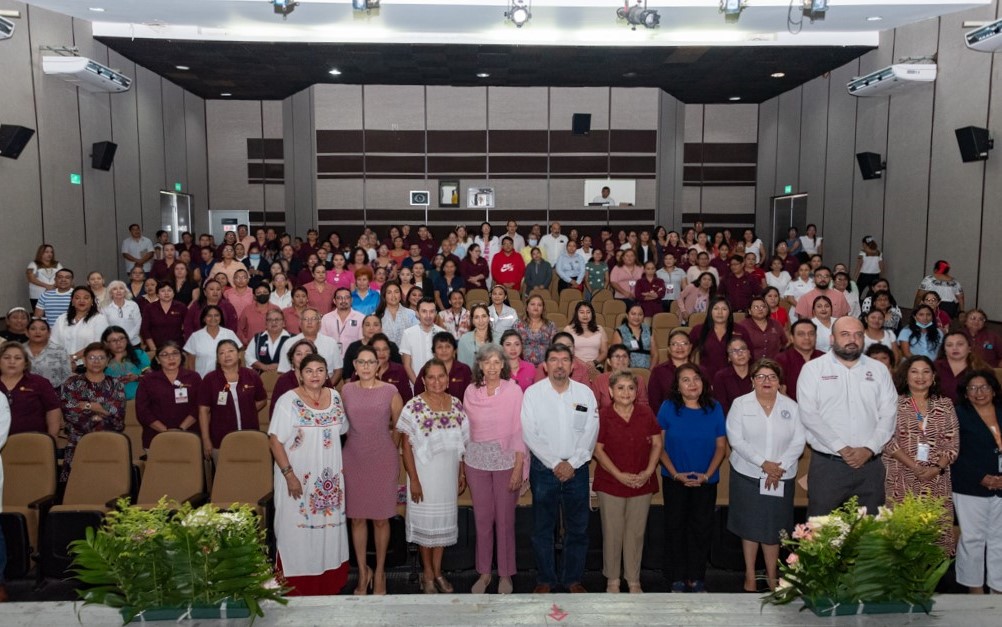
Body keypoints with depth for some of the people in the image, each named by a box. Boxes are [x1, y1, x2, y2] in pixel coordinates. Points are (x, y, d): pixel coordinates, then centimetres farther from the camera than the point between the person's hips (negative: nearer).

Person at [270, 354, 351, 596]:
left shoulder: (335, 397, 4)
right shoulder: (289, 401, -11)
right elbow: (275, 440, -13)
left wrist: (341, 465, 12)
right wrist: (289, 474, -19)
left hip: (330, 477, 5)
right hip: (298, 477, -5)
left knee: (330, 526, 12)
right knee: (298, 529, 3)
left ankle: (328, 584, 25)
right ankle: (296, 589, 14)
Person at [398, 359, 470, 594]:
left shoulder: (456, 405, 1)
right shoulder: (414, 406, -12)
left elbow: (461, 443, 8)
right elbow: (406, 446, -11)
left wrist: (462, 473, 7)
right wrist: (413, 479, -14)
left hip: (449, 473, 4)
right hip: (424, 473, -4)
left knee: (444, 521, 13)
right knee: (425, 520, 7)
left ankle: (438, 571, 29)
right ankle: (427, 573, 24)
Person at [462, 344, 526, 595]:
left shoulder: (514, 390, -6)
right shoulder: (471, 391, 2)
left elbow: (519, 431, -6)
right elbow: (466, 429, 7)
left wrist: (518, 468, -10)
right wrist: (463, 465, 5)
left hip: (506, 460, -2)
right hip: (477, 461, 2)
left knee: (505, 518, 5)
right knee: (482, 518, 9)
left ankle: (506, 574, 21)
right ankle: (484, 573, 23)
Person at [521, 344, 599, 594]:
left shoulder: (585, 393, 4)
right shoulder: (532, 393, -2)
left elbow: (591, 434, 0)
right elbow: (529, 434, -7)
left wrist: (571, 464, -9)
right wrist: (554, 464, -11)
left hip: (577, 468, 2)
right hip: (544, 469, -1)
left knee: (578, 528, 7)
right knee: (542, 528, 6)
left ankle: (573, 578, 22)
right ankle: (545, 578, 20)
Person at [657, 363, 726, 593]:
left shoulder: (714, 408, -4)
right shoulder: (668, 408, -7)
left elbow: (721, 446, 0)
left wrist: (707, 475, -10)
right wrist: (675, 474, -12)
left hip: (706, 481, 1)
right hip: (674, 480, -1)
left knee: (702, 529, 8)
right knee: (675, 527, 7)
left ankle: (697, 578, 22)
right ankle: (677, 578, 19)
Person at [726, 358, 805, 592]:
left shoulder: (791, 407, 5)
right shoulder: (740, 404, -1)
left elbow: (799, 442, -1)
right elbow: (736, 439, -9)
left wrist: (780, 467, -13)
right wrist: (763, 463, -15)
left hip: (781, 478, 1)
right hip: (747, 475, -1)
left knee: (774, 527, 5)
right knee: (749, 525, 5)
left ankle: (772, 576, 18)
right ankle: (750, 576, 16)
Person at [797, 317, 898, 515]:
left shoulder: (879, 370, 11)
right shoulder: (813, 369, 2)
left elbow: (889, 415, 5)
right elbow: (808, 414, -8)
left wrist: (869, 449, -9)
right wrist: (841, 448, -14)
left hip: (869, 464, 3)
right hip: (827, 464, -2)